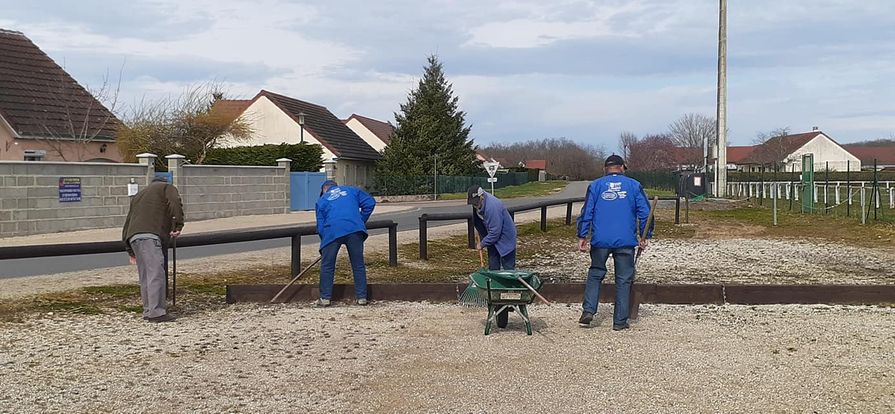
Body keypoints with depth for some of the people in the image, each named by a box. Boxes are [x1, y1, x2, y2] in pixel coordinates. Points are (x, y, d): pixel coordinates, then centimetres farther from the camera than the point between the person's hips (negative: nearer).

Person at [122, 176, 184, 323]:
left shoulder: (139, 195, 37)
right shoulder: (167, 188, 18)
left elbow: (127, 223, 33)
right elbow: (175, 204, -6)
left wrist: (131, 251, 34)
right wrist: (178, 225, -7)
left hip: (133, 236, 7)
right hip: (150, 234, -7)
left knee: (145, 276, 12)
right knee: (156, 273, -12)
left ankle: (148, 311, 14)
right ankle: (156, 312, -17)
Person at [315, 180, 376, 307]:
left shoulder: (321, 200, 22)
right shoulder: (351, 190, 24)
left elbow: (320, 225, 18)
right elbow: (370, 203, 13)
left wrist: (324, 243, 26)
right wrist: (361, 221, 20)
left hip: (332, 232, -1)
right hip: (354, 229, 1)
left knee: (327, 266, 10)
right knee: (358, 265, 10)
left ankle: (325, 298, 10)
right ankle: (362, 297, 12)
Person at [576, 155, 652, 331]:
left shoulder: (595, 185, 7)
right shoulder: (634, 185, 7)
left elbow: (586, 212, 3)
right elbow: (645, 212, 4)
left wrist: (582, 236, 6)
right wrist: (646, 236, 11)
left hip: (600, 240, 1)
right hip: (626, 241, -1)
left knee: (595, 274, 15)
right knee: (623, 279, 5)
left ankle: (588, 311, 2)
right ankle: (620, 321, 6)